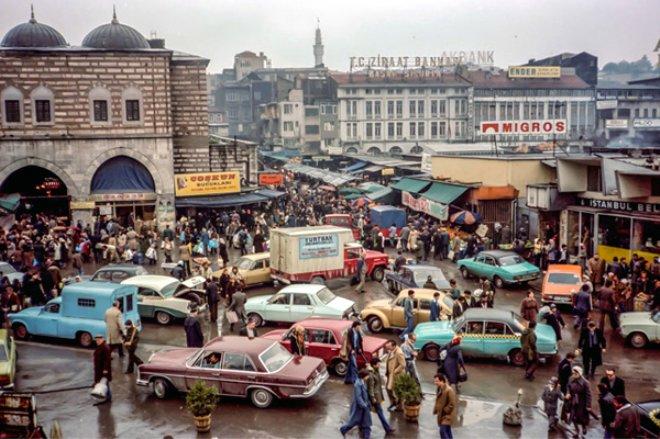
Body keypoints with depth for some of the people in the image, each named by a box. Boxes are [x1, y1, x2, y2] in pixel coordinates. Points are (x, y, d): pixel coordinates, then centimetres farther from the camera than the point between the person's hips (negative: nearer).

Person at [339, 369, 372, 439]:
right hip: (358, 406, -9)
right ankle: (343, 429, 30)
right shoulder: (358, 384, -26)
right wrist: (363, 405, -23)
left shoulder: (362, 382, 2)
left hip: (364, 405, 9)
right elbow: (358, 396, -25)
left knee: (366, 421, 11)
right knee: (354, 420, 7)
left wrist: (368, 403, 15)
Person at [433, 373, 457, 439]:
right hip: (441, 415, 9)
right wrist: (436, 410, 10)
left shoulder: (449, 390, -21)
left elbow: (452, 404, -21)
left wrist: (444, 411, -18)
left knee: (443, 431, -16)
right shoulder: (439, 389, 8)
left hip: (447, 416, -9)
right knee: (447, 432, 15)